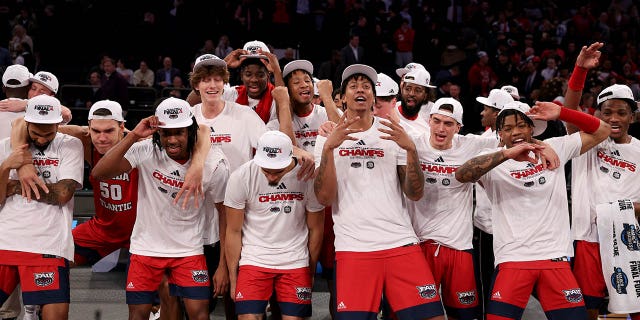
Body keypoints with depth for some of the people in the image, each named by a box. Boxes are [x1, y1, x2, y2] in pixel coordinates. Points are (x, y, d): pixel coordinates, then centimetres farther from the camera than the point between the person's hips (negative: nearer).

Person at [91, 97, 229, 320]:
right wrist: (134, 136, -32)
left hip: (189, 250, 0)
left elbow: (224, 211, -3)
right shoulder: (146, 151, -17)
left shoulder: (213, 163, -14)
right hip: (145, 248, 0)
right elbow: (99, 173, -26)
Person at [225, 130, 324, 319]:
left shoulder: (309, 177, -9)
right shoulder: (241, 178, -10)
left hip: (295, 262, 1)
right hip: (253, 261, -1)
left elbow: (315, 230, 3)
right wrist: (233, 278, 0)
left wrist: (311, 273, 10)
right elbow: (233, 232, -2)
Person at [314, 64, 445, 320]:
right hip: (352, 248, -1)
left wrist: (410, 149, -9)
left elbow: (415, 194, 6)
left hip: (401, 243, 1)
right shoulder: (328, 139, 9)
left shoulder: (394, 134, 12)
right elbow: (324, 198, -3)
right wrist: (329, 148, -13)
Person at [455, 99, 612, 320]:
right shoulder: (495, 161, 2)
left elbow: (602, 131, 16)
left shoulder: (555, 149, 13)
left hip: (555, 259, 3)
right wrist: (506, 154, -26)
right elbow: (461, 175, -18)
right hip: (512, 260, -3)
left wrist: (561, 114, 3)